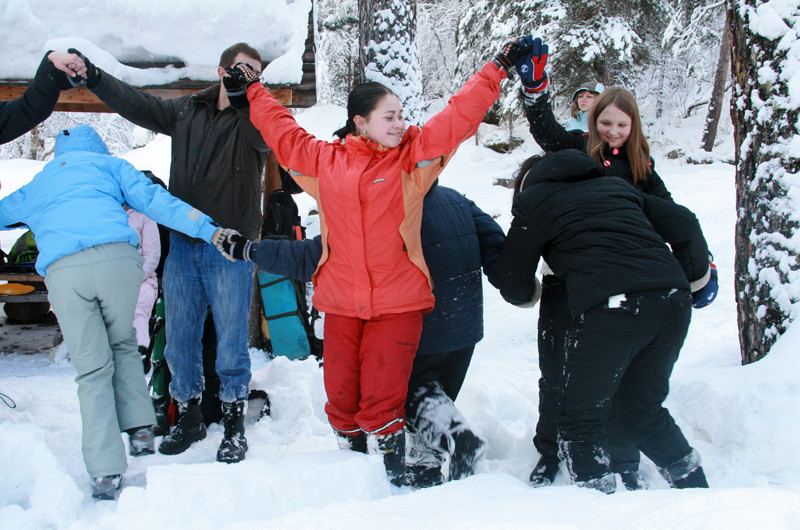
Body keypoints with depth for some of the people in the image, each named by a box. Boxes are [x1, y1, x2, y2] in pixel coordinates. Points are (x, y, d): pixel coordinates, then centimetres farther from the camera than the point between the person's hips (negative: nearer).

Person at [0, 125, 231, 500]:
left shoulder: (32, 188, 34)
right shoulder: (108, 164, 26)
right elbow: (154, 200, 13)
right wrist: (209, 231, 7)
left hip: (62, 269, 1)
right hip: (116, 257, -1)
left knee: (92, 370, 6)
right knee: (123, 344, 23)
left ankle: (106, 473, 3)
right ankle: (140, 430, 13)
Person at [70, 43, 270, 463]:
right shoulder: (187, 110, 13)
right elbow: (137, 105, 17)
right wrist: (92, 76, 9)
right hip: (181, 243, 4)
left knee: (231, 341, -1)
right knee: (179, 337, 10)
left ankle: (234, 423, 15)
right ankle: (188, 416, 26)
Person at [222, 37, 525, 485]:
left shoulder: (414, 156, 2)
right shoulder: (325, 160, 7)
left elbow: (461, 114, 1)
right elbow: (282, 130, 20)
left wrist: (499, 68, 0)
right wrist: (254, 89, 28)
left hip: (397, 301, -2)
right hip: (341, 301, 3)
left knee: (383, 398, -5)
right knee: (341, 395, 9)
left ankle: (393, 477, 11)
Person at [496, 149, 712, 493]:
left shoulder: (533, 200, 15)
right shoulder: (616, 186, 28)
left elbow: (514, 287, 16)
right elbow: (684, 223, 21)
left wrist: (529, 294, 39)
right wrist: (694, 276, 35)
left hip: (609, 309, -6)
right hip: (673, 303, 6)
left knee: (581, 420, 11)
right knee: (646, 413, 23)